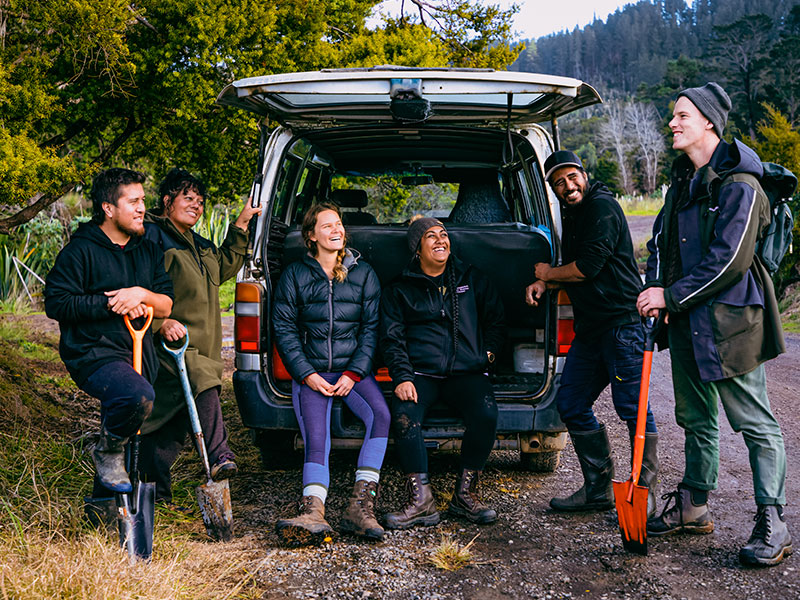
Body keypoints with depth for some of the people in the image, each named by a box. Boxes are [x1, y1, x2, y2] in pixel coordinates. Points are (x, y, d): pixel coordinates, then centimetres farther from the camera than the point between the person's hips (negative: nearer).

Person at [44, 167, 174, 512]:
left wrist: (142, 296, -13)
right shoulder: (81, 250, -6)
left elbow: (167, 304, 9)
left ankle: (101, 504, 34)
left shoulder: (148, 251, 13)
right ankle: (108, 451, -7)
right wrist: (109, 303, -18)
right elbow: (56, 302, -11)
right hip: (94, 353, -7)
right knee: (138, 396, -35)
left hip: (139, 353, 7)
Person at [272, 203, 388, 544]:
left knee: (381, 414, -28)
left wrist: (353, 374, -7)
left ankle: (360, 508, -31)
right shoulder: (295, 275, 8)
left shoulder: (363, 274, 11)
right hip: (311, 371, -1)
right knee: (316, 440, -23)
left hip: (353, 370, 1)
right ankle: (313, 514, -41)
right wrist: (308, 375, -9)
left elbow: (371, 328, 7)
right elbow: (284, 328, 4)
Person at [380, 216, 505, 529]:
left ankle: (465, 493, -16)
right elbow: (392, 338, 6)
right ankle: (421, 500, -29)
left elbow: (495, 316, 25)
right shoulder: (399, 289, 13)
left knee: (486, 413, -31)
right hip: (421, 373, -1)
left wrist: (488, 351, 8)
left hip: (467, 372, 1)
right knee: (404, 415, -33)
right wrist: (402, 377, -10)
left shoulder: (471, 278, 18)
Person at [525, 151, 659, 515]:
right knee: (571, 404, 11)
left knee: (631, 407, -8)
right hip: (590, 328, 10)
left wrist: (548, 273, 2)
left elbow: (588, 266, -15)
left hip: (622, 321, -10)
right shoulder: (573, 216, 20)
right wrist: (543, 285, 9)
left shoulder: (602, 207, -9)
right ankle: (598, 490, 20)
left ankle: (645, 495, 1)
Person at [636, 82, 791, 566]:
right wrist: (655, 289, -1)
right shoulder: (683, 183, 14)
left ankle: (773, 524, 6)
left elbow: (728, 260, -19)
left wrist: (671, 296, -15)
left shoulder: (739, 186, -13)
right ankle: (694, 507, 29)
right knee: (696, 418, 17)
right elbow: (661, 241, 17)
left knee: (755, 423, -1)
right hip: (687, 322, 9)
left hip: (729, 321, -9)